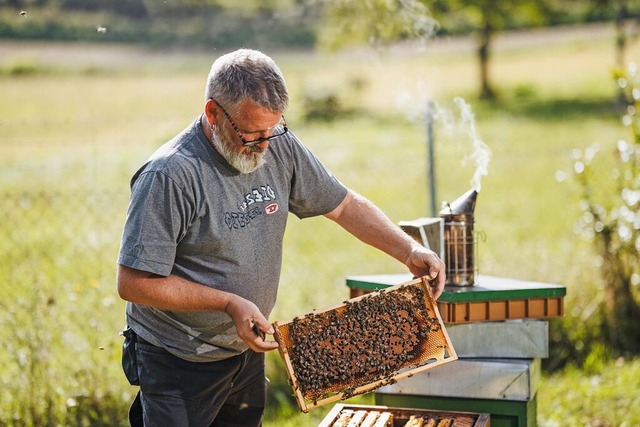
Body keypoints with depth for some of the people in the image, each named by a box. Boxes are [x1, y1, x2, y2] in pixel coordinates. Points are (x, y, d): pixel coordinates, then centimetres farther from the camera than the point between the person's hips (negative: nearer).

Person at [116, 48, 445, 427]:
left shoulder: (280, 147, -4)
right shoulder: (169, 176, -23)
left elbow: (344, 205, 8)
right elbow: (134, 283, -21)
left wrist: (410, 250, -4)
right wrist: (229, 303, -22)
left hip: (248, 351, 6)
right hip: (179, 364, -6)